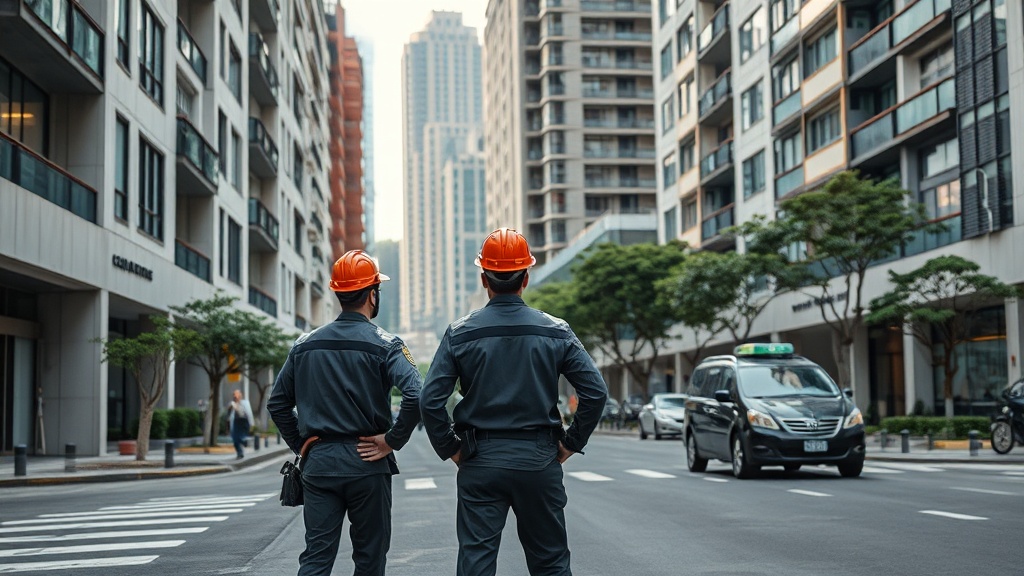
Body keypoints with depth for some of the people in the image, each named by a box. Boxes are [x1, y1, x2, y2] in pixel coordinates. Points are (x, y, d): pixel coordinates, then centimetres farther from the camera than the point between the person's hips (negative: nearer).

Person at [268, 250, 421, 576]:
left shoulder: (305, 345, 6)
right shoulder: (383, 345, -7)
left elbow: (277, 403, 10)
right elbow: (415, 396, -21)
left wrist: (302, 445, 14)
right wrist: (392, 441, -11)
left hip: (318, 464, 3)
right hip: (367, 464, -3)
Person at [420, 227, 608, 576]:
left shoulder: (460, 333, -3)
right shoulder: (555, 332, -2)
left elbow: (430, 400, -9)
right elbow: (596, 392, -6)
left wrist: (450, 449, 3)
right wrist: (571, 443, 4)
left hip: (479, 463, 0)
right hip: (540, 462, 1)